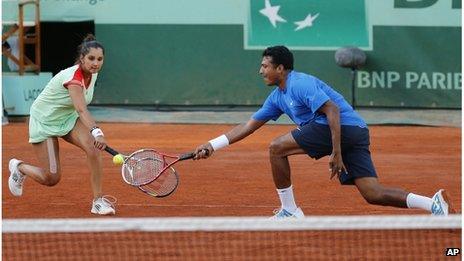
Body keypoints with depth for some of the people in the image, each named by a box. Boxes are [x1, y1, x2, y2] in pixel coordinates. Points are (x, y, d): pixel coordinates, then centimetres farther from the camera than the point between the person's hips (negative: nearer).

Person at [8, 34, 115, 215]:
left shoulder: (92, 73, -8)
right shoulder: (73, 76, -34)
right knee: (51, 179, -4)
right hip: (44, 121, -7)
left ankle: (98, 201, -17)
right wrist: (96, 132, -65)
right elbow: (81, 110, -50)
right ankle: (19, 167, 29)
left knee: (93, 148, -24)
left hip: (68, 118, 7)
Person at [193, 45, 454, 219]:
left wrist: (336, 152, -22)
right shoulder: (278, 97, 22)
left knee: (277, 148, -4)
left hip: (345, 127, -10)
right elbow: (248, 126, 27)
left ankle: (289, 211, 0)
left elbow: (333, 110, -17)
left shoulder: (300, 84, -7)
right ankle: (435, 204, -14)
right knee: (374, 194, -2)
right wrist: (212, 145, 22)